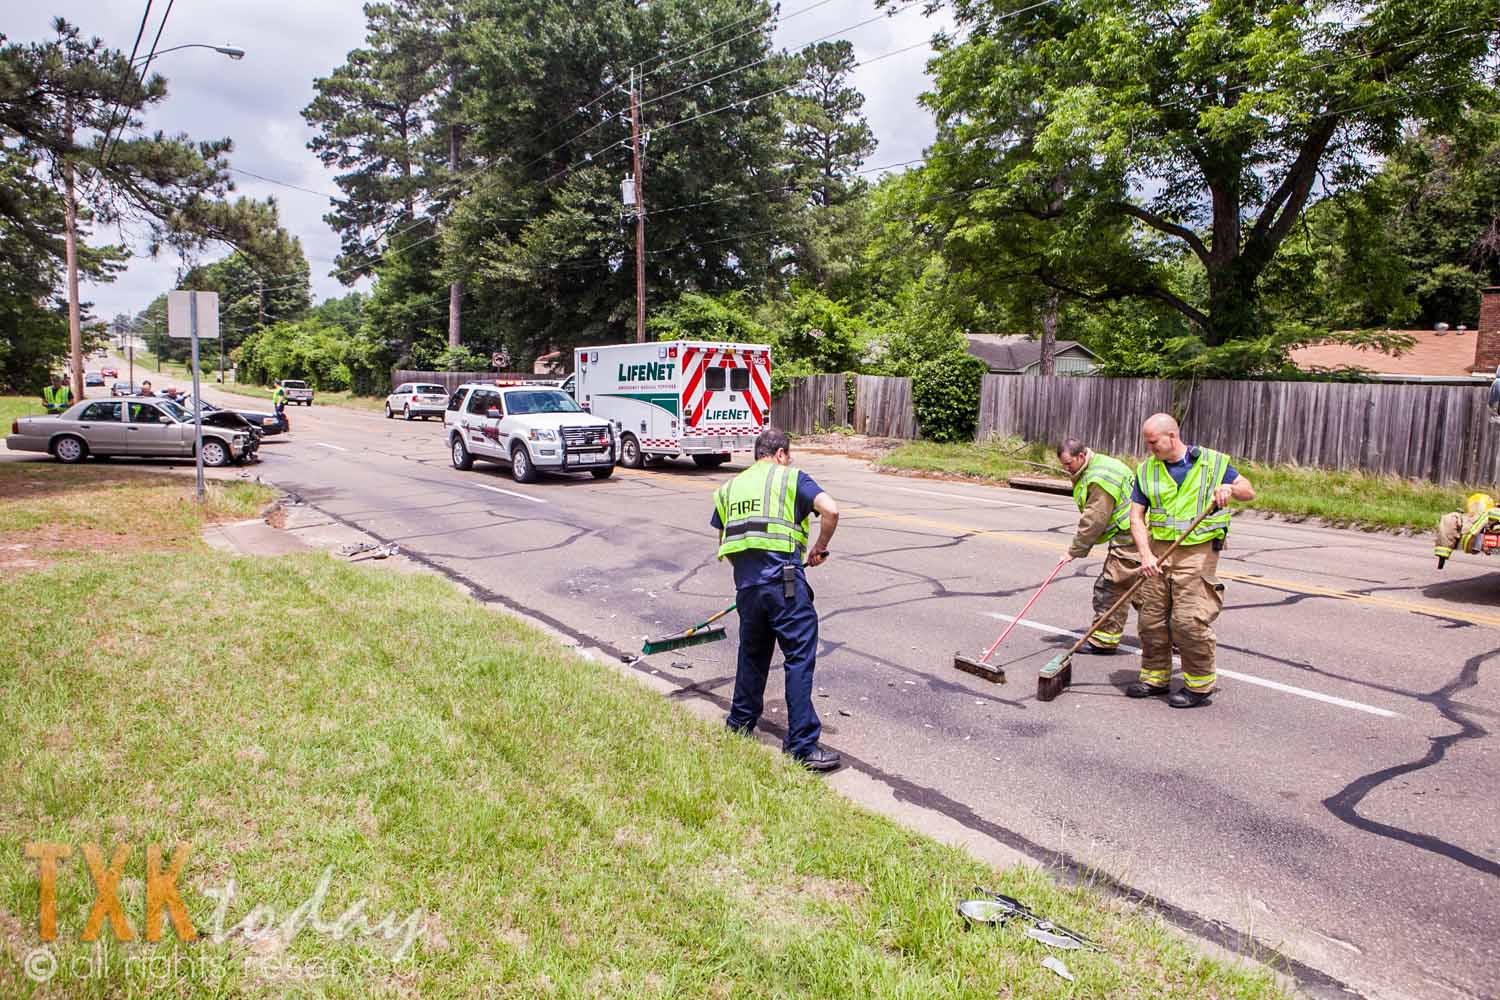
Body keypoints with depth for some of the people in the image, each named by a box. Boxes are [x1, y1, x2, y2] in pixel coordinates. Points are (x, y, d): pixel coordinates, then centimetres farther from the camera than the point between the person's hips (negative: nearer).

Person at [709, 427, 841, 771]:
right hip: (784, 580, -5)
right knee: (799, 659, -2)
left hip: (746, 585, 6)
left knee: (752, 654, 23)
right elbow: (830, 510, -8)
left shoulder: (730, 487, 22)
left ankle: (740, 724, 36)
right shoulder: (791, 477, 6)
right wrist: (819, 548, 7)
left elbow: (724, 545, 24)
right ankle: (802, 746, -2)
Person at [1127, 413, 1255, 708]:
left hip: (1197, 552, -4)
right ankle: (1155, 678, 23)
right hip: (1158, 550, 4)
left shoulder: (1213, 463, 0)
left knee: (1190, 621, -9)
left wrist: (1231, 488, -19)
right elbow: (1136, 516, 3)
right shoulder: (1147, 469, 6)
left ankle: (1199, 685, 7)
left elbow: (1249, 491, 5)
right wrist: (1146, 554, -10)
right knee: (1150, 617, 6)